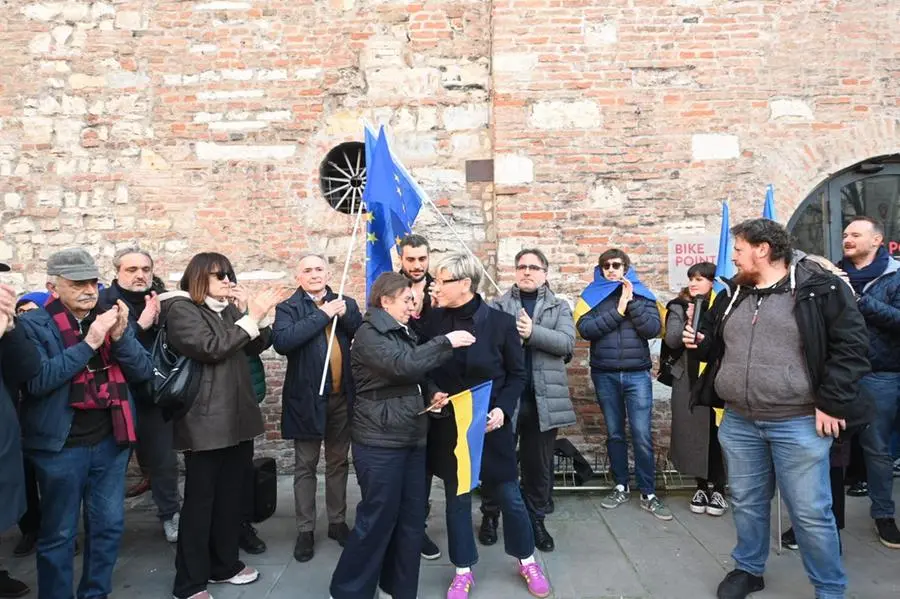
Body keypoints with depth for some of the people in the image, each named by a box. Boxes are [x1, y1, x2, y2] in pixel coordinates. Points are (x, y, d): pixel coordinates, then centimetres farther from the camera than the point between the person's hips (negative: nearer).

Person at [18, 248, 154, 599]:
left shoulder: (111, 318, 7)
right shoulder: (33, 324, -6)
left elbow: (144, 372, 1)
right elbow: (36, 380, -19)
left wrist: (121, 336, -15)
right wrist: (88, 343, -23)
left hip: (110, 440, 4)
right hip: (60, 445, -4)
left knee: (109, 525, 13)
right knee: (58, 533, 9)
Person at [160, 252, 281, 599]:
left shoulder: (228, 309, 13)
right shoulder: (180, 309, -8)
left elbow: (255, 346, 13)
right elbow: (211, 348, -20)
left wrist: (256, 315, -3)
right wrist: (251, 318, -19)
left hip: (237, 417, 7)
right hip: (206, 420, -7)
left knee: (231, 496, 15)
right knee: (200, 500, 2)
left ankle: (224, 564, 30)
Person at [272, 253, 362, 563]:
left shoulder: (346, 303, 7)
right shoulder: (288, 308, -4)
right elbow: (282, 341, -23)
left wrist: (344, 314, -16)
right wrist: (322, 315, -20)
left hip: (342, 397, 3)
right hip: (307, 398, -3)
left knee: (338, 463, 15)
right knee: (305, 466, 8)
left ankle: (338, 522, 29)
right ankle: (305, 530, 20)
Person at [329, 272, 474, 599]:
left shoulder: (404, 332, 15)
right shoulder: (369, 334, -11)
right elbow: (403, 365, -26)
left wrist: (432, 393, 2)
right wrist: (446, 342, -20)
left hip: (412, 439, 8)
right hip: (380, 442, -8)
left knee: (411, 518, 11)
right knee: (378, 518, -1)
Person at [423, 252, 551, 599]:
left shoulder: (500, 322, -10)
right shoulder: (434, 321, -3)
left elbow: (518, 374, -3)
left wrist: (502, 409, -16)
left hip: (490, 423, -2)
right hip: (448, 425, 2)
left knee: (508, 495, 10)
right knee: (457, 498, 12)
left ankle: (527, 561, 34)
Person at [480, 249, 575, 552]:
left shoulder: (559, 307, 9)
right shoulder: (498, 306, 8)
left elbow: (567, 343, -7)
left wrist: (533, 332, -19)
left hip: (543, 398, 1)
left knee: (539, 465, 12)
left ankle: (536, 520, 29)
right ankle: (490, 516, 29)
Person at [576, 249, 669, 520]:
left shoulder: (642, 295, 6)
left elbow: (653, 328, -7)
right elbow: (585, 328, -10)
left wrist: (631, 303, -12)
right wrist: (618, 311, -14)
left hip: (637, 374, -1)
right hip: (604, 375, 1)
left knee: (642, 436, -3)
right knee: (614, 434, 11)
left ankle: (648, 495, 8)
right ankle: (621, 487, 24)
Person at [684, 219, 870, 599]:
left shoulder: (821, 289, -8)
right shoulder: (732, 294, 10)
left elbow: (851, 346, -10)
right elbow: (716, 345, 22)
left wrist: (831, 403, -13)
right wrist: (699, 342, 0)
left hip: (799, 424, -5)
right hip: (738, 421, 5)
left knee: (810, 512, 4)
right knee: (746, 502, 17)